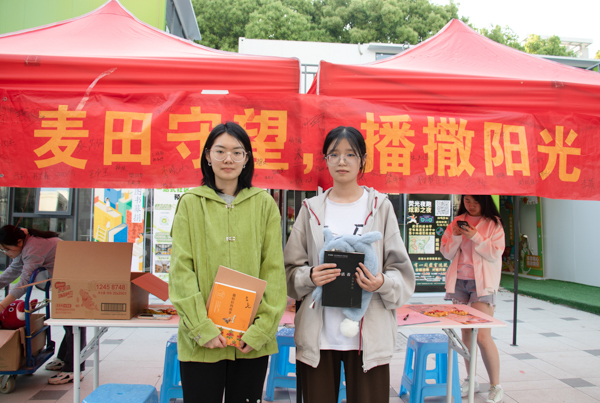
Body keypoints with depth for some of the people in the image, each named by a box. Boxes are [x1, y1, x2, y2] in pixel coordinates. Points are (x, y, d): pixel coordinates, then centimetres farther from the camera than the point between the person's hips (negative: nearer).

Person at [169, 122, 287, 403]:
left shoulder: (264, 204, 3)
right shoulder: (191, 203, 2)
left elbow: (274, 269, 1)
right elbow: (181, 270, -2)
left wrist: (262, 328, -7)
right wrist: (203, 327, -11)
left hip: (252, 341, 1)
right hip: (201, 341, -1)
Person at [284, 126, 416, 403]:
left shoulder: (380, 206, 6)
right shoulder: (311, 209, 9)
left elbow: (401, 270, 5)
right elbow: (291, 270, 9)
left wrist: (382, 283, -16)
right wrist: (309, 277, -12)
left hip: (369, 335, -1)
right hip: (317, 335, 1)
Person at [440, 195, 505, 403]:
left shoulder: (494, 223, -1)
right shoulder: (458, 221, 10)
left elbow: (495, 254, -9)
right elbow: (447, 253, 7)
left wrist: (475, 237, -18)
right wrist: (456, 236, -10)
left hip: (482, 282, -4)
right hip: (460, 281, 4)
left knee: (482, 336, -10)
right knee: (466, 333, 10)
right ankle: (471, 380, 23)